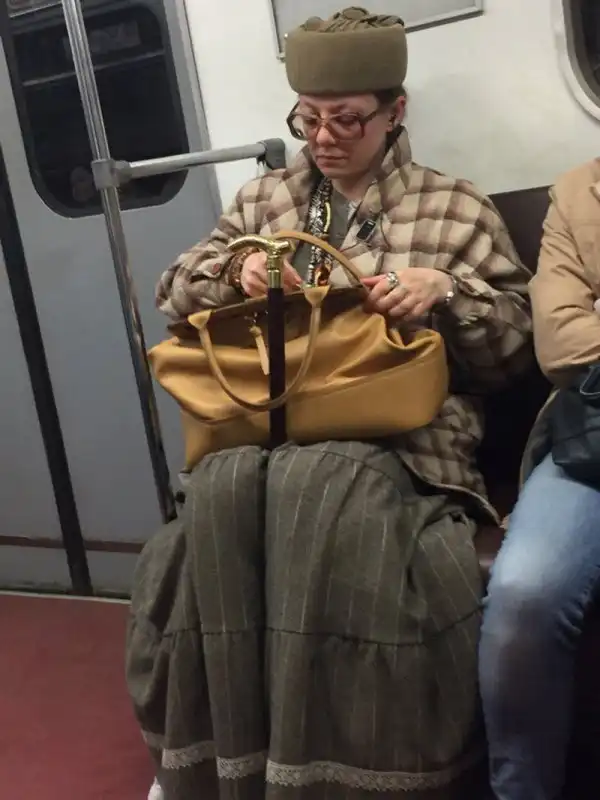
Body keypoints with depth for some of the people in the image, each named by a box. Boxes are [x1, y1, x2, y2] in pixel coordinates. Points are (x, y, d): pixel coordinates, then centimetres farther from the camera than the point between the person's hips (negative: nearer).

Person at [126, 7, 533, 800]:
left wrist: (445, 291, -7)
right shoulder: (262, 199, 23)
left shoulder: (456, 208, 14)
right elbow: (175, 296, 22)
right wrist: (236, 267, 1)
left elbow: (515, 345, 13)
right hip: (266, 435, 3)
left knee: (319, 489, -38)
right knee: (221, 494, -34)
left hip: (400, 442, -2)